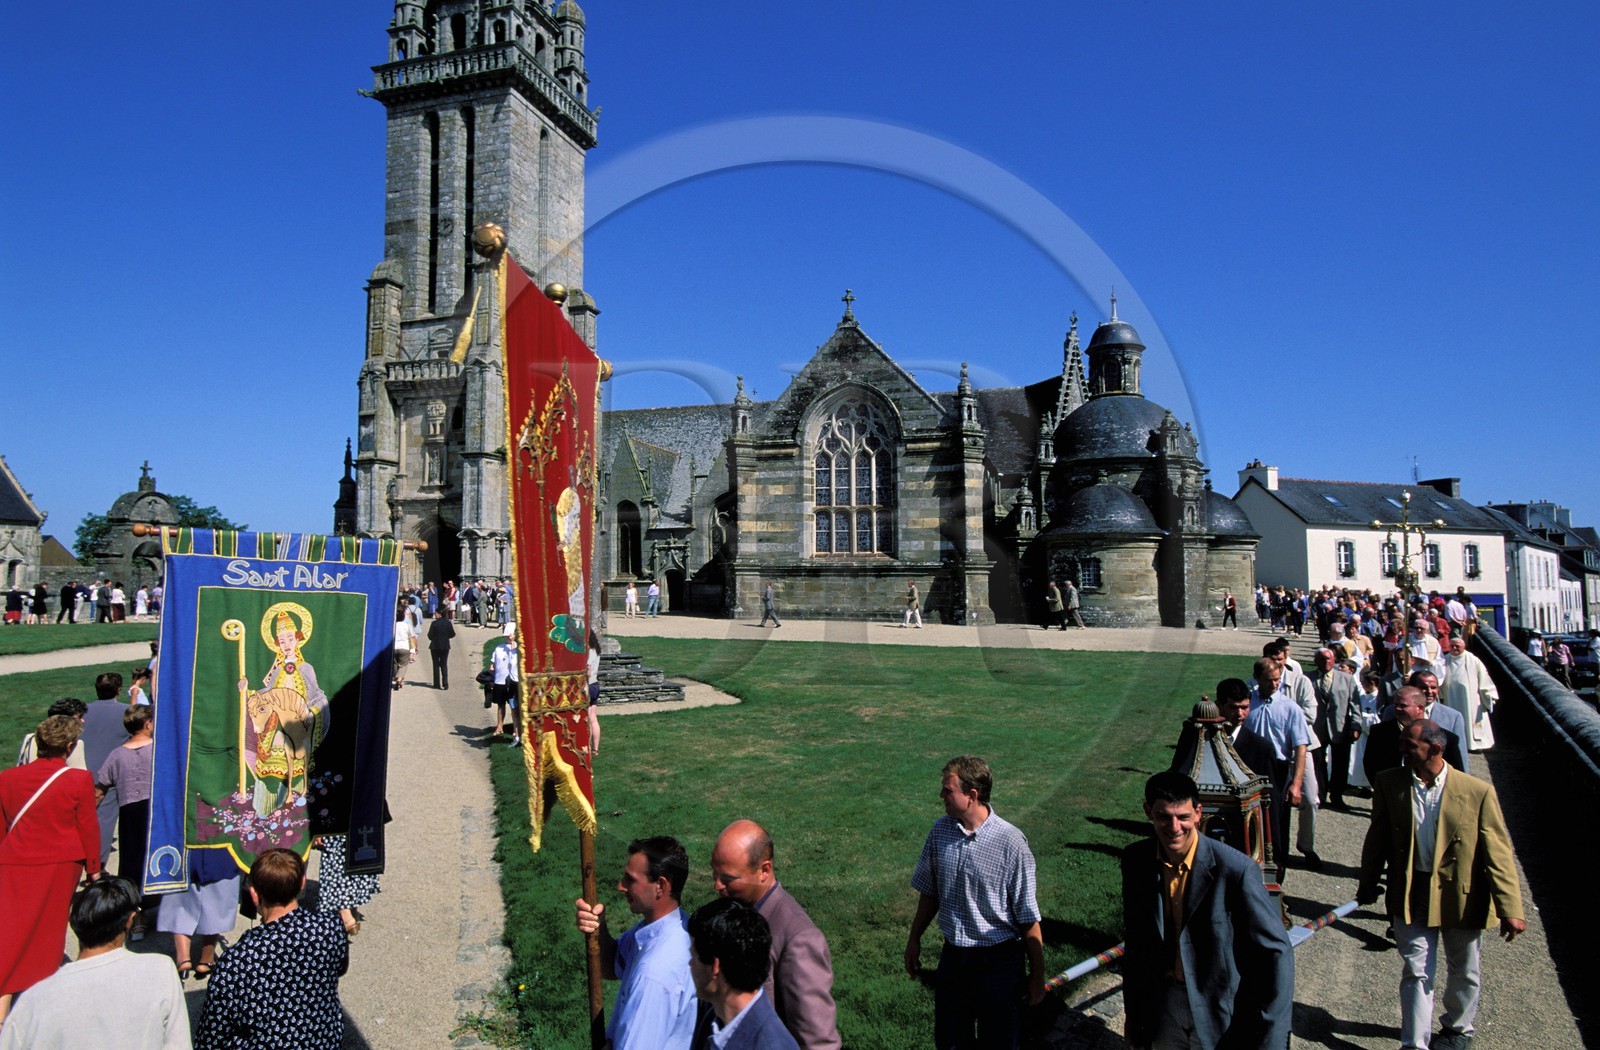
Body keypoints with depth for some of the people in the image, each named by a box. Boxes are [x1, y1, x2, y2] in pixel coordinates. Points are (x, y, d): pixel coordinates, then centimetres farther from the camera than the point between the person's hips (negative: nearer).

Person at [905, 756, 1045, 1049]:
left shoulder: (1011, 842, -19)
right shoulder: (940, 830, -5)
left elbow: (1028, 918, -12)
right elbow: (929, 892, 9)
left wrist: (1037, 976, -6)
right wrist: (914, 939, 15)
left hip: (999, 961, -4)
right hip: (952, 955, 4)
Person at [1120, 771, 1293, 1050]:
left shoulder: (1236, 870, -23)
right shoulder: (1135, 860, -8)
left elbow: (1276, 953, -16)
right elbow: (1134, 939, 4)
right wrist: (1132, 1011, 10)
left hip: (1221, 1012, -3)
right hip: (1161, 1004, 3)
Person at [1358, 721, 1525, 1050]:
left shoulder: (1477, 792, -15)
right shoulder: (1389, 784, -7)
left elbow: (1498, 853, -10)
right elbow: (1378, 837, 5)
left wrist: (1510, 908, -12)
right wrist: (1368, 883, 12)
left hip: (1462, 896, 0)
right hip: (1411, 895, 1)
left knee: (1463, 971, 19)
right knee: (1416, 973, 2)